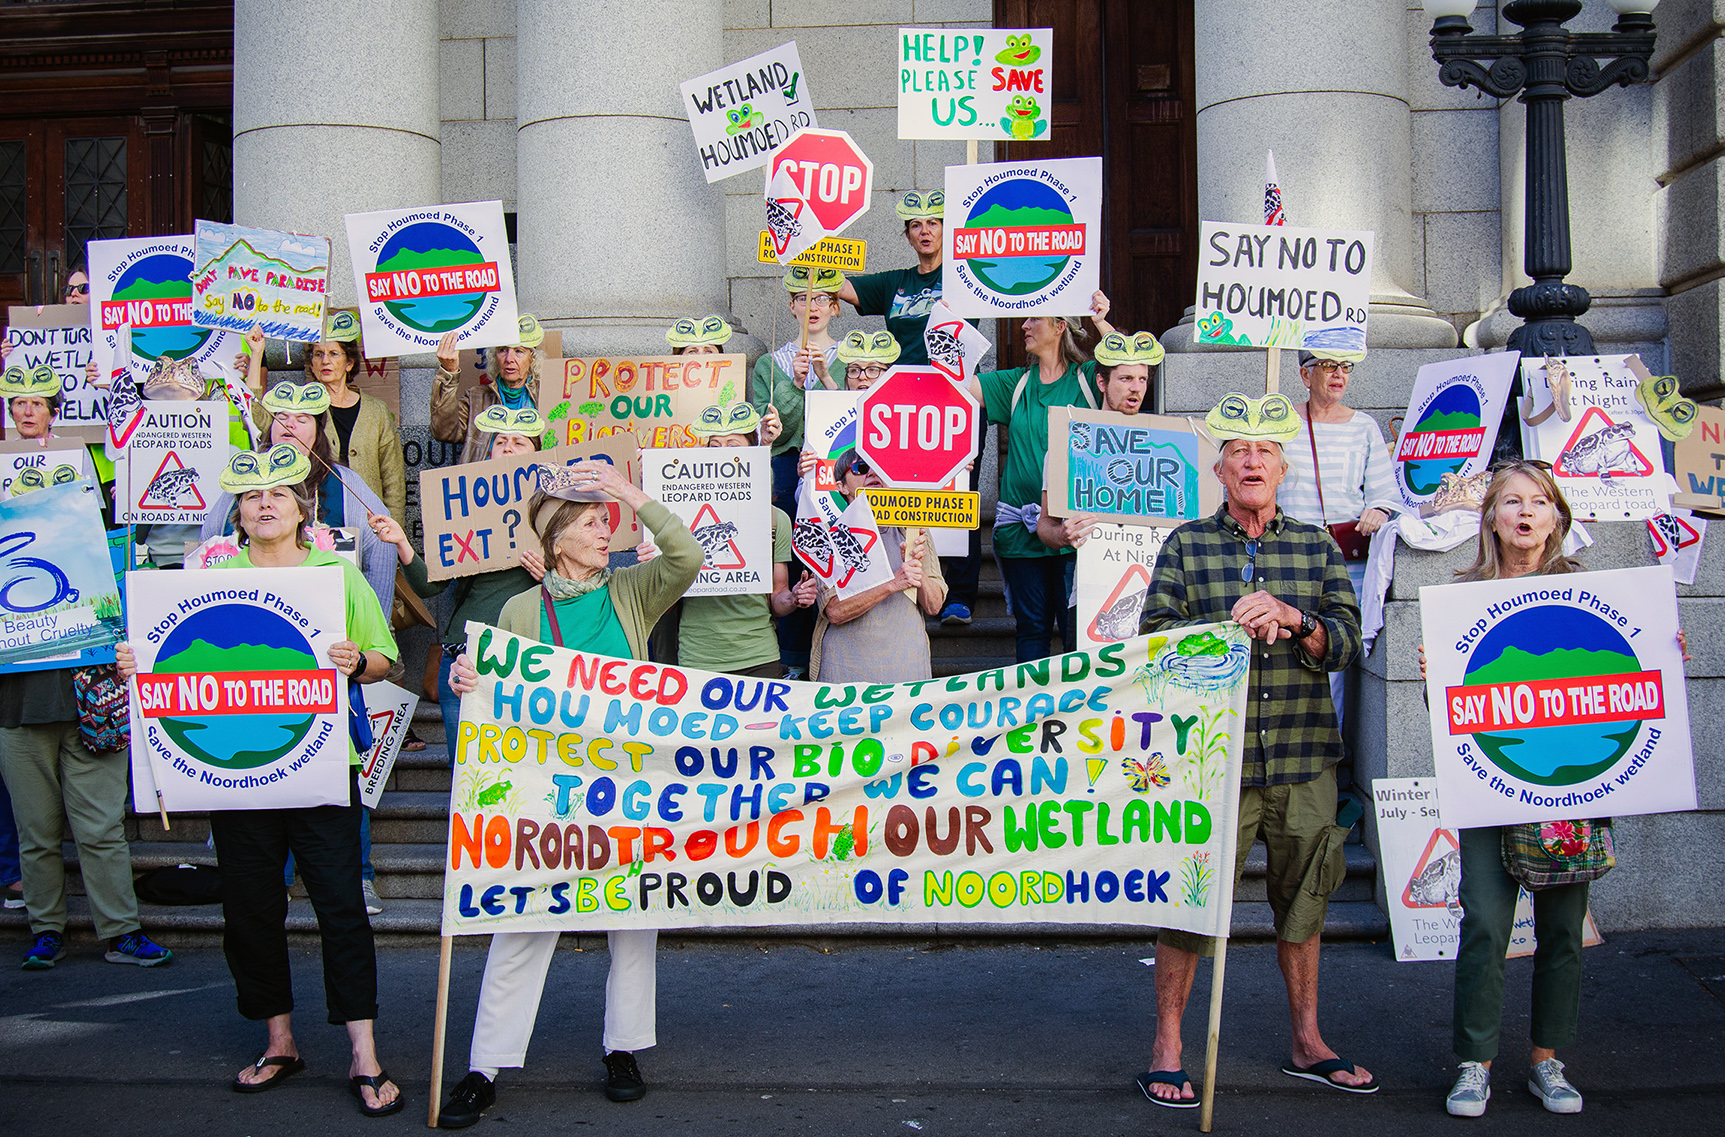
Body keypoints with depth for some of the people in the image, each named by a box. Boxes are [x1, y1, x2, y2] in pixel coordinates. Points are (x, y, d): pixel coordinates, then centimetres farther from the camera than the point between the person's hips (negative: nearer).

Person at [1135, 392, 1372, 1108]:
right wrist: (1232, 626, -17)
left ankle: (1307, 1043, 29)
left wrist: (1293, 620, -17)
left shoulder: (1316, 546, 11)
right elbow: (1155, 638, -4)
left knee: (1302, 900, 13)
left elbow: (1347, 641, 2)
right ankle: (1166, 1050, 12)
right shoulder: (1186, 545, 5)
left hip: (1303, 760, 3)